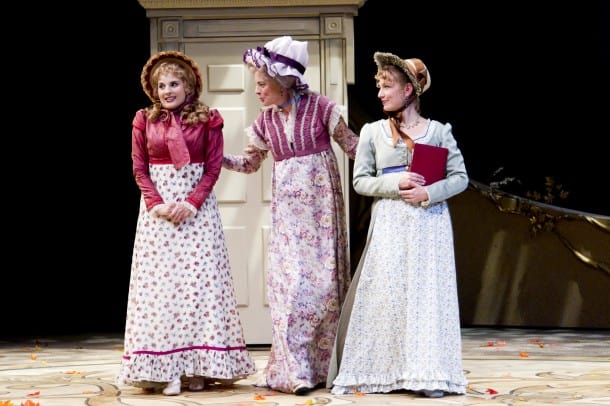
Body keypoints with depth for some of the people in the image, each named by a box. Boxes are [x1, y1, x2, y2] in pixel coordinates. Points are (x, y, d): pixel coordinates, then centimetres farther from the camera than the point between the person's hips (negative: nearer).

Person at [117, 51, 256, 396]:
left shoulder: (207, 119, 2)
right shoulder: (145, 121, 6)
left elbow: (214, 167, -2)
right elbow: (139, 169, 5)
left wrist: (191, 202, -13)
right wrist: (156, 203, -10)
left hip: (197, 209, -1)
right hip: (158, 209, 1)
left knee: (200, 281, -4)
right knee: (159, 283, -3)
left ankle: (197, 366, 0)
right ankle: (165, 368, -1)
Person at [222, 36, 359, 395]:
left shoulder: (319, 107, -6)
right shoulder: (266, 121, 6)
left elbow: (351, 144, 0)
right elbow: (250, 162, 18)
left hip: (321, 202, -3)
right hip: (288, 208, 3)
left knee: (322, 278, 0)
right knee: (289, 281, -4)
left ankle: (320, 365, 9)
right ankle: (293, 369, -1)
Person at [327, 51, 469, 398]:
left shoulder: (439, 130, 4)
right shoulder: (372, 132, 7)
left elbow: (460, 177, 2)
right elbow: (360, 181, 3)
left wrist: (428, 193, -14)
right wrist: (395, 183, -14)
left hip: (430, 224, -1)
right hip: (389, 226, 1)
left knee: (427, 293, -2)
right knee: (386, 293, -2)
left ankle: (427, 373, 2)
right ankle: (385, 370, 4)